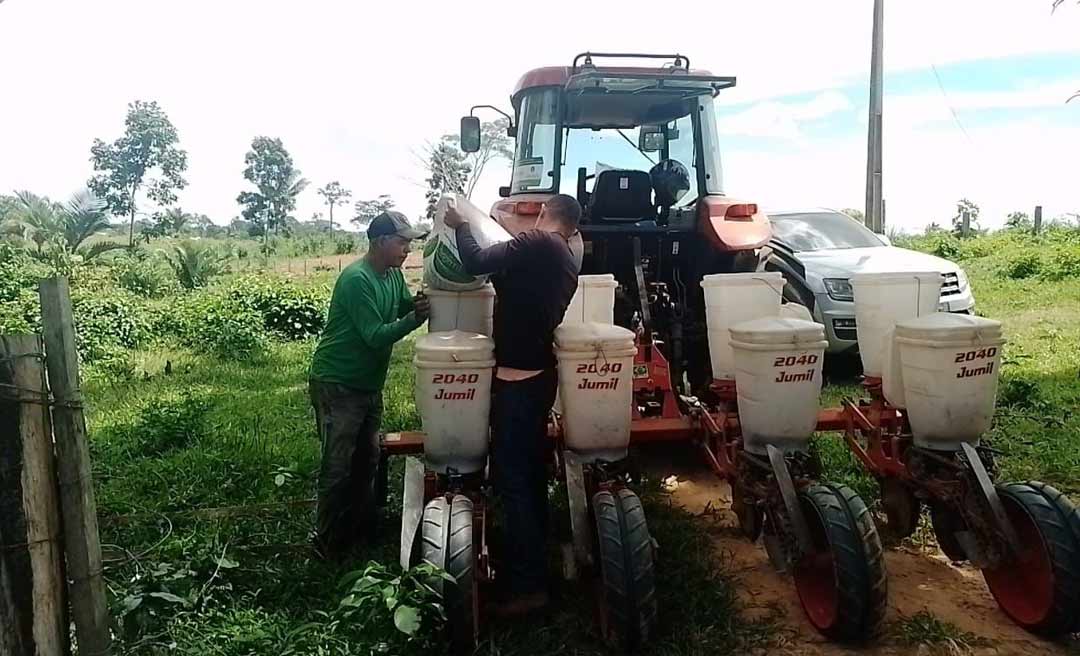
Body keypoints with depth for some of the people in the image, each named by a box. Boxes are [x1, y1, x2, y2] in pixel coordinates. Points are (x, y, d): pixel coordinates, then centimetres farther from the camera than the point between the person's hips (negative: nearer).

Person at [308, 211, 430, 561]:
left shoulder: (394, 274, 4)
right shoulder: (356, 279, -22)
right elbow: (375, 336, -26)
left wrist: (417, 303, -10)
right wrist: (415, 317, -32)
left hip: (369, 384, 9)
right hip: (337, 385, -9)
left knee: (367, 461, 17)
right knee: (338, 467, 0)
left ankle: (362, 529, 33)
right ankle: (329, 544, 13)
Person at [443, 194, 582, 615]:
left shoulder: (537, 243, -13)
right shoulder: (567, 261, 13)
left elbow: (476, 263, -16)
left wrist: (461, 226, 0)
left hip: (518, 377, -9)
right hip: (540, 374, 9)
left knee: (511, 477, -6)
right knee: (530, 469, 18)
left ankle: (528, 586, -2)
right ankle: (535, 557, 31)